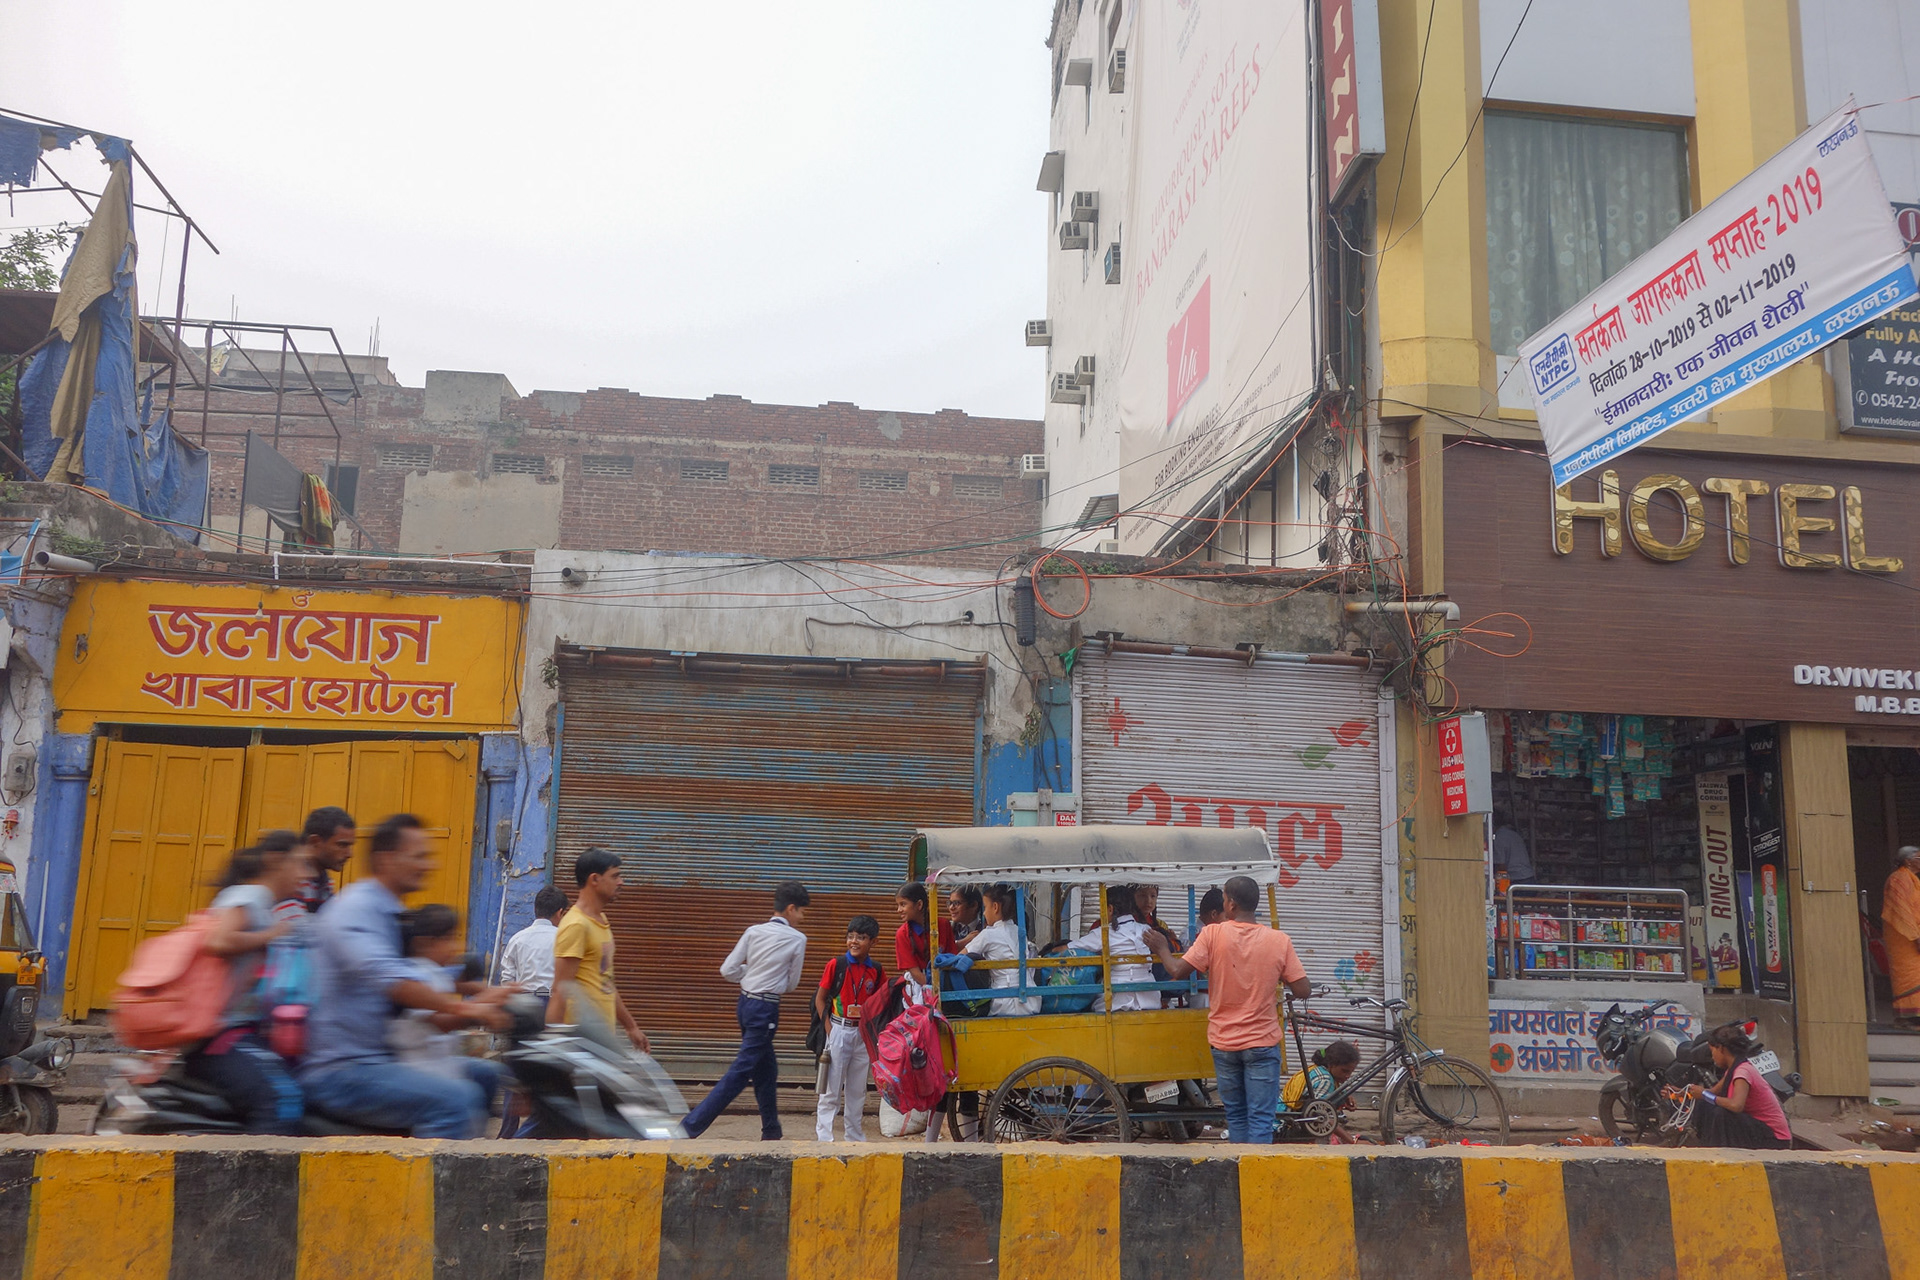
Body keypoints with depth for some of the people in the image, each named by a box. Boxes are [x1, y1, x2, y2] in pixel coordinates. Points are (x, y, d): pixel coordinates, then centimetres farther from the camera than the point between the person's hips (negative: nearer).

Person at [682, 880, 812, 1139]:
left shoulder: (754, 932, 5)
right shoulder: (797, 939, -5)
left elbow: (727, 970, 1)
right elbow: (792, 983, 2)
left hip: (745, 1004, 7)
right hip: (766, 1010, -7)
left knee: (766, 1070, 19)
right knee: (739, 1073, -5)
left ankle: (771, 1133, 29)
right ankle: (689, 1127, -11)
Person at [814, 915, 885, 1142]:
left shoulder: (877, 972, 2)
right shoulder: (836, 965, -6)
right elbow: (819, 999, -3)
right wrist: (829, 1030, -10)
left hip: (863, 1034, 3)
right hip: (838, 1031, -3)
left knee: (857, 1090, 13)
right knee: (831, 1090, -1)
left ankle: (856, 1138, 23)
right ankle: (824, 1138, 4)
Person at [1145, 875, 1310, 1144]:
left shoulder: (1212, 934, -9)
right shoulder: (1279, 940, -7)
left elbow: (1178, 971, -10)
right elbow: (1302, 990, -7)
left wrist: (1162, 950, 9)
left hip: (1224, 1043, 1)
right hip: (1262, 1042, -1)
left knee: (1236, 1116, 15)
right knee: (1261, 1119, 2)